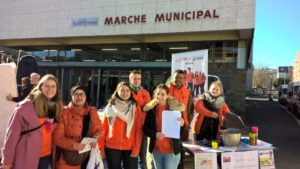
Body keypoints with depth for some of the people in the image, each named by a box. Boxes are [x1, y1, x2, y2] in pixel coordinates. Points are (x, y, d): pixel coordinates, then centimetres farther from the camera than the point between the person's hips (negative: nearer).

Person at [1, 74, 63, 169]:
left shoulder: (56, 106, 1)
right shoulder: (26, 106, -15)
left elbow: (54, 131, 7)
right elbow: (12, 133, -13)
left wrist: (54, 151, 1)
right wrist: (7, 159, -12)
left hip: (46, 155, 5)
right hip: (26, 157, -5)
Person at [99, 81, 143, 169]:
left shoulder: (136, 108, 3)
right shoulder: (110, 107, 4)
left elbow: (138, 130, -1)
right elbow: (103, 129, 3)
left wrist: (136, 148, -7)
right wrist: (101, 148, 0)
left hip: (130, 148, 0)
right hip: (112, 148, 1)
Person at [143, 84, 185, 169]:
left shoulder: (176, 108, -6)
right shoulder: (151, 109, -1)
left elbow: (181, 131, 0)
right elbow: (145, 128, 2)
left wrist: (182, 124, -23)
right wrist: (155, 134, -17)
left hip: (172, 149, -3)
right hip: (156, 149, 3)